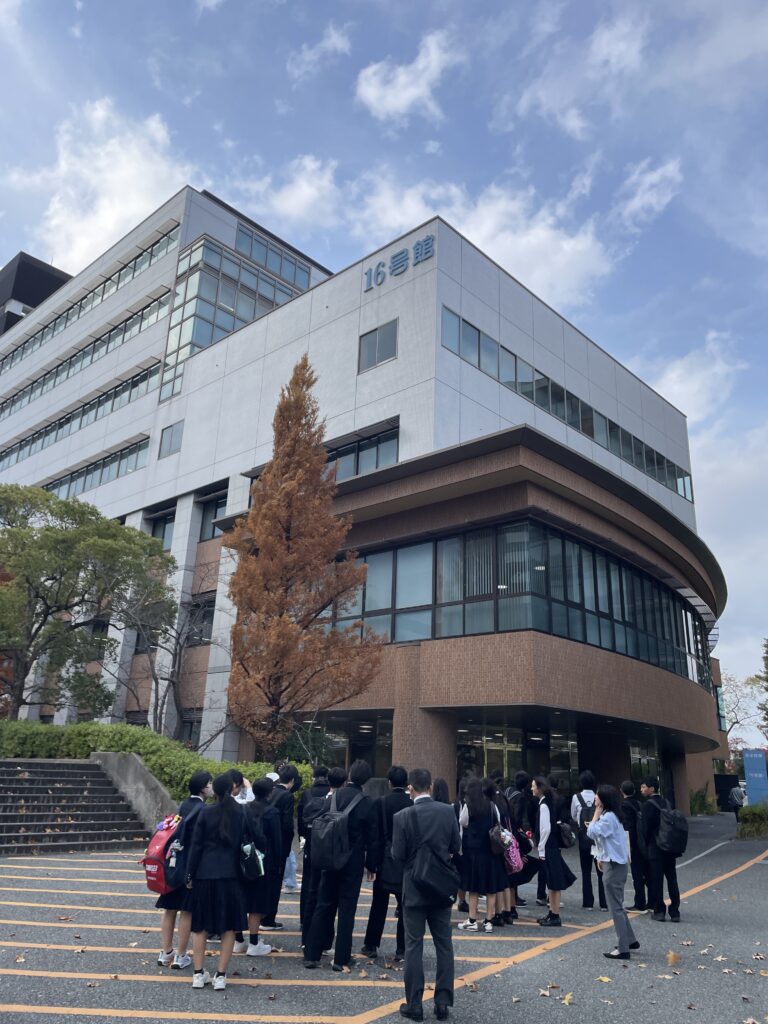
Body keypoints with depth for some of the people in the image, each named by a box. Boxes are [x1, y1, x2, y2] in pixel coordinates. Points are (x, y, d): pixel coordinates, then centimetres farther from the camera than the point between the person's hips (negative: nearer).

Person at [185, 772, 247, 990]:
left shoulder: (206, 813, -5)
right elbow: (244, 844, -1)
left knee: (200, 924, 14)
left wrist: (190, 874, 4)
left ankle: (199, 973, 17)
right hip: (230, 874, 0)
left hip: (205, 873, 0)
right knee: (229, 925, 9)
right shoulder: (242, 813, -3)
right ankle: (221, 975, 9)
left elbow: (196, 845, -4)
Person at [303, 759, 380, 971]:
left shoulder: (333, 797, -5)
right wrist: (372, 866, 3)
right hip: (353, 863, -3)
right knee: (347, 909, 7)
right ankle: (341, 958, 12)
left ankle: (311, 954, 18)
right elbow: (372, 838, -7)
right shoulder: (367, 804, -11)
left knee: (323, 906, 13)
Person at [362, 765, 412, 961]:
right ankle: (401, 950, 11)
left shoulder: (381, 803, -10)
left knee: (378, 906, 13)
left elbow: (375, 834, -7)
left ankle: (371, 945, 21)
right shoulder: (412, 804, -9)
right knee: (404, 907, 8)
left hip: (385, 862, 0)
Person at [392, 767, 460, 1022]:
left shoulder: (402, 816, -15)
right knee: (444, 944, 13)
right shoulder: (448, 811, -8)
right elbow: (455, 847, 1)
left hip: (414, 887, -2)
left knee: (414, 946, 7)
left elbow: (398, 855, -12)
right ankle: (443, 1001, 18)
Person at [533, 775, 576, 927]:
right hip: (551, 848, 9)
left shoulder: (544, 805, -18)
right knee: (552, 883, 16)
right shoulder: (546, 802, 9)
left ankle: (555, 917, 7)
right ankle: (552, 913, 25)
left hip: (548, 850, -9)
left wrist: (541, 850, -15)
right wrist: (541, 848, 16)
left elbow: (546, 829, -22)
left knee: (554, 883, -1)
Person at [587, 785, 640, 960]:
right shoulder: (609, 815, 11)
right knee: (617, 906, 20)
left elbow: (592, 832, -25)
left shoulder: (608, 817, -21)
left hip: (614, 866, -10)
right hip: (613, 863, 10)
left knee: (616, 907, -2)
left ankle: (623, 949, 5)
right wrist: (602, 857, 11)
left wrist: (597, 812, -18)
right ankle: (630, 940, 30)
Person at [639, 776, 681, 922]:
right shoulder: (665, 802, 7)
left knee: (656, 881, 3)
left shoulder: (648, 805, -14)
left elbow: (645, 828, -15)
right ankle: (674, 911, 14)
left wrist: (645, 848, -3)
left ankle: (659, 911, 7)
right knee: (672, 879, 10)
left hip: (655, 849, -7)